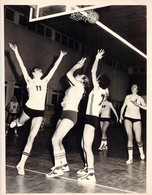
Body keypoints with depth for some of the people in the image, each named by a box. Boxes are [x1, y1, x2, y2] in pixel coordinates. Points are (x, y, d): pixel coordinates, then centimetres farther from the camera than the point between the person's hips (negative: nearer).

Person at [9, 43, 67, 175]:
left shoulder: (44, 81, 10)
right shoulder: (29, 81, 2)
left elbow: (54, 68, 13)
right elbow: (22, 66, -6)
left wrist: (61, 56, 16)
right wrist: (16, 51, -10)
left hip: (40, 111, 2)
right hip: (29, 108, -2)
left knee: (31, 137, -3)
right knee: (20, 123, 26)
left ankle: (21, 164, 1)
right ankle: (15, 122, 66)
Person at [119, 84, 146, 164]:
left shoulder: (139, 98, 1)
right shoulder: (127, 97, 7)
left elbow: (146, 107, -11)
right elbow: (123, 107, 15)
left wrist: (138, 105, -21)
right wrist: (121, 116, 7)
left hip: (137, 119, -1)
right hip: (128, 118, 1)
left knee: (138, 139, -1)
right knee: (130, 137, -12)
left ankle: (141, 152, 32)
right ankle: (130, 158, -7)